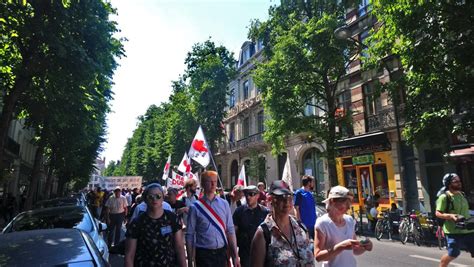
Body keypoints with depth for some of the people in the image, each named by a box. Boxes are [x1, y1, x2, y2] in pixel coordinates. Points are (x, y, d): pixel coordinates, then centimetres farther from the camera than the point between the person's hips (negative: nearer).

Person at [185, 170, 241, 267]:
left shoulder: (224, 204, 0)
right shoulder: (195, 207, -7)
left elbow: (230, 230, 2)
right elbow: (190, 235, -5)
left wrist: (235, 256, 0)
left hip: (221, 252, 3)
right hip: (203, 254, -3)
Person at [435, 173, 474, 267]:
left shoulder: (462, 194, 11)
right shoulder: (444, 197, -13)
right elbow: (438, 213, -14)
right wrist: (450, 215, -28)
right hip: (454, 231, -7)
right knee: (452, 255, 1)